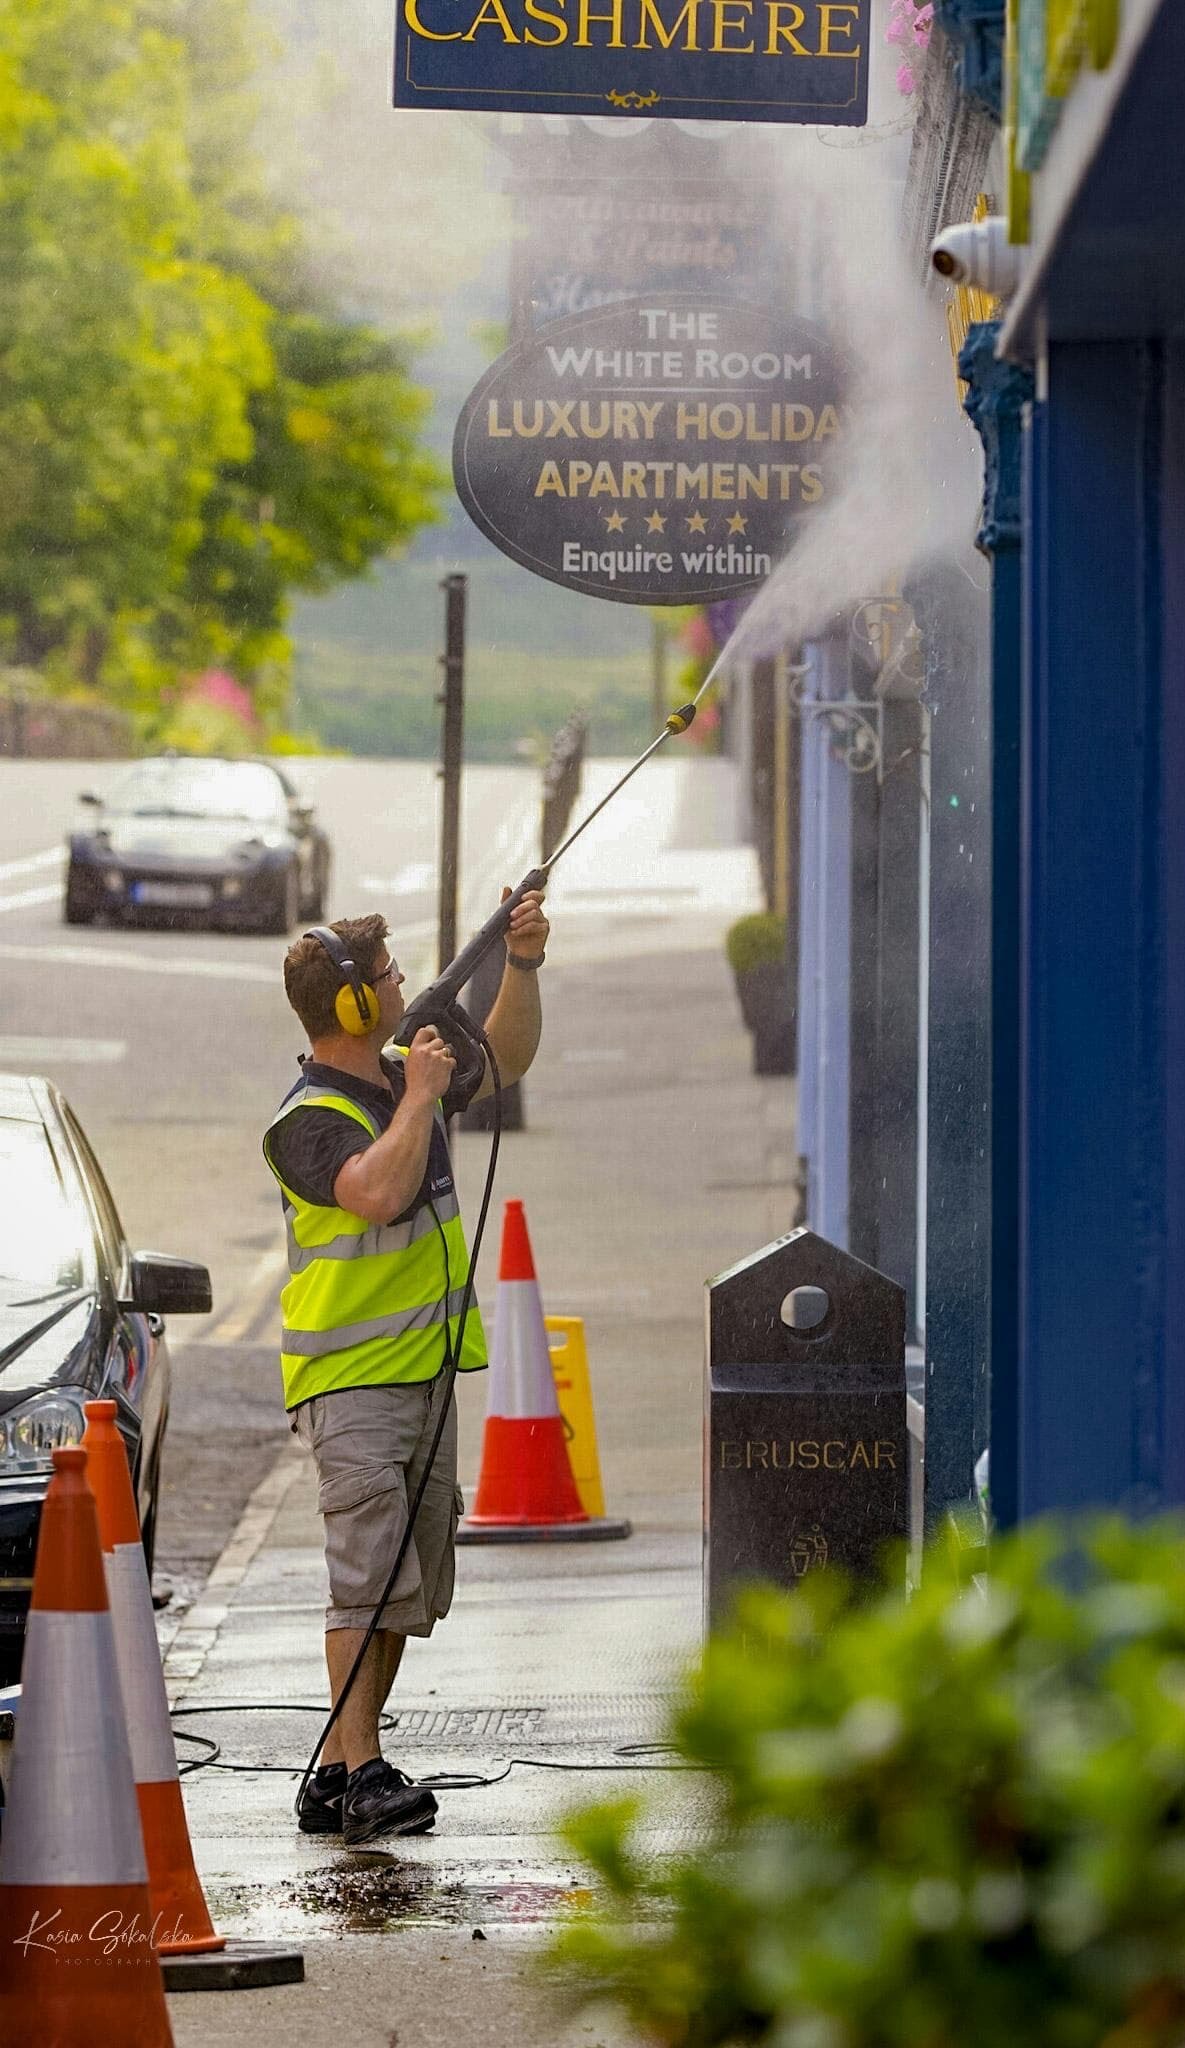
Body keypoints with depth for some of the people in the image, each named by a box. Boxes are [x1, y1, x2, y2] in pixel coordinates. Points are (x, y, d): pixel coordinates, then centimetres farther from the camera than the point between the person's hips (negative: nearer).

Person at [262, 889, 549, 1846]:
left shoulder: (404, 1075, 11)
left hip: (426, 1370, 9)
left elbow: (507, 1060, 27)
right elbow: (380, 1193, -31)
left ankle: (339, 1773, 12)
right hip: (349, 1378, -8)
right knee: (369, 1572, -14)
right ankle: (360, 1776, -14)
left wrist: (522, 966, 13)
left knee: (413, 1584, 8)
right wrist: (420, 1099, -19)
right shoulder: (309, 1118, -14)